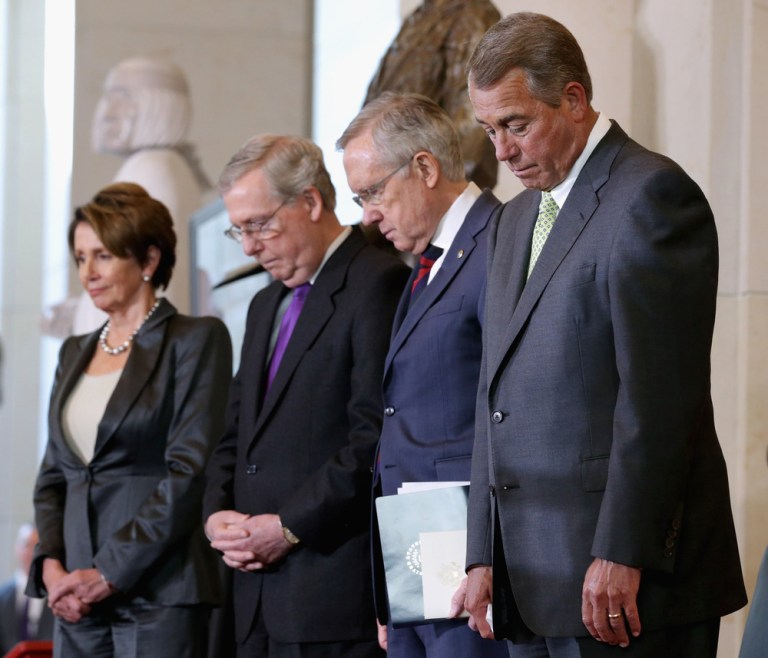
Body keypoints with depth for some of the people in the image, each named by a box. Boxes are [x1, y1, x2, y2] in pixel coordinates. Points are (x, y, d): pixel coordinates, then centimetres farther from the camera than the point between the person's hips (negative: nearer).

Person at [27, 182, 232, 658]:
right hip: (77, 600, 6)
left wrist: (110, 573, -14)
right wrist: (51, 564, 0)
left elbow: (190, 472, -11)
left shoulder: (196, 340, -2)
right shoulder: (75, 353, 19)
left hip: (158, 592, -6)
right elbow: (53, 475, 18)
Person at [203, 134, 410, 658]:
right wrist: (218, 516, 5)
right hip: (259, 589, 8)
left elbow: (377, 437, -16)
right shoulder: (266, 306, 22)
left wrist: (288, 526, -14)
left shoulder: (378, 284, -8)